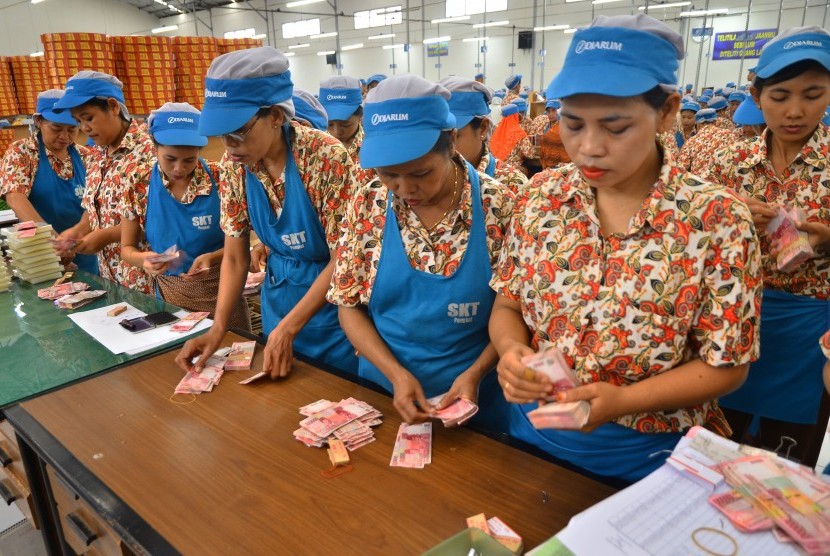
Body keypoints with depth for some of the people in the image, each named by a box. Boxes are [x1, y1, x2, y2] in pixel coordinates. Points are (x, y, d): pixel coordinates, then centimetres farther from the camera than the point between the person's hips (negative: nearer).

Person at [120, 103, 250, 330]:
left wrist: (211, 257, -24)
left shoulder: (220, 181, -12)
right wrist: (144, 259, -19)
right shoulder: (138, 188, -7)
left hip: (220, 290, -1)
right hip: (169, 295, 2)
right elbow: (127, 248, 2)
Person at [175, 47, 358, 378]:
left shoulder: (326, 157, -24)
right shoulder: (237, 164, -8)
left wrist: (288, 328, -22)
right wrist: (218, 328, -12)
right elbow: (234, 257, -1)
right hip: (278, 298, 5)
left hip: (331, 302, -5)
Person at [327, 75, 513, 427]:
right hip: (383, 390, 2)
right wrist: (395, 373, -16)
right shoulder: (367, 204, -10)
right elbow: (349, 306, -4)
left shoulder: (497, 206, -16)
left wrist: (475, 373, -19)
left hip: (469, 396, -1)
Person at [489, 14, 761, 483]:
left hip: (646, 460, -3)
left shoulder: (717, 219, -17)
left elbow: (725, 365, -12)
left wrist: (622, 400, -26)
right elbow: (507, 304, 0)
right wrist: (512, 351, -21)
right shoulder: (543, 195, -7)